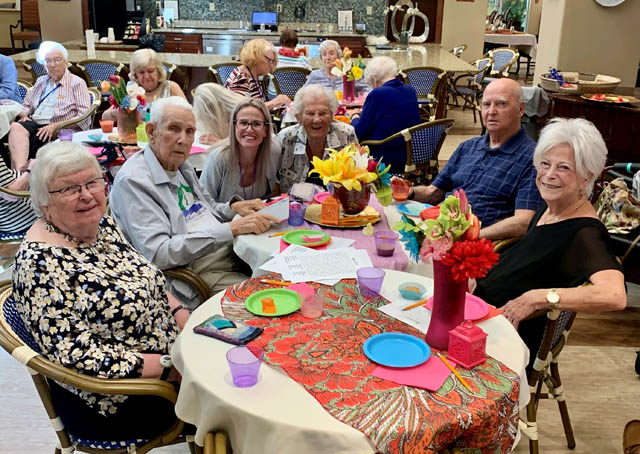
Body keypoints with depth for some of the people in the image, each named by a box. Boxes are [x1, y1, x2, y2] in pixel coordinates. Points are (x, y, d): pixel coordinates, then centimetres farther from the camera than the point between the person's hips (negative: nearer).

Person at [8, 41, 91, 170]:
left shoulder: (77, 83, 5)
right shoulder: (41, 81, 26)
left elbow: (84, 116, -5)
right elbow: (26, 105, 33)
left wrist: (55, 126, -16)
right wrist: (24, 115, 7)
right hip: (35, 124, 5)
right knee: (16, 127, -30)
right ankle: (21, 169, -50)